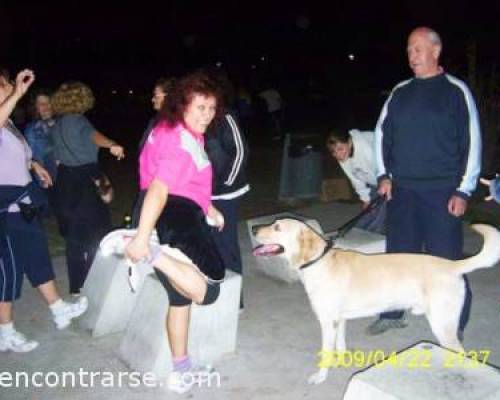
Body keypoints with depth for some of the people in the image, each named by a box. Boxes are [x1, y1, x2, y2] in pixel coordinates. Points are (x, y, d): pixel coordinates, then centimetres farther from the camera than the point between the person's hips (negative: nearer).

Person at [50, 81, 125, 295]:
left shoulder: (57, 125, 9)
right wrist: (113, 145, -55)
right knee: (95, 231, 4)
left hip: (65, 180, 8)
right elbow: (94, 136, -36)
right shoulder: (78, 121, -14)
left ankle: (76, 285, 20)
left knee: (73, 234, 13)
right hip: (85, 179, -8)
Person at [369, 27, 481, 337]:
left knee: (446, 258, 0)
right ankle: (393, 313, 26)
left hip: (442, 192, -4)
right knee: (398, 252, 11)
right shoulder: (400, 92, 10)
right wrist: (384, 175, 6)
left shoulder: (456, 91, -3)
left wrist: (464, 191, -10)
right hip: (402, 189, 4)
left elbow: (472, 142, -5)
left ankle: (455, 324, 16)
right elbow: (382, 133, 16)